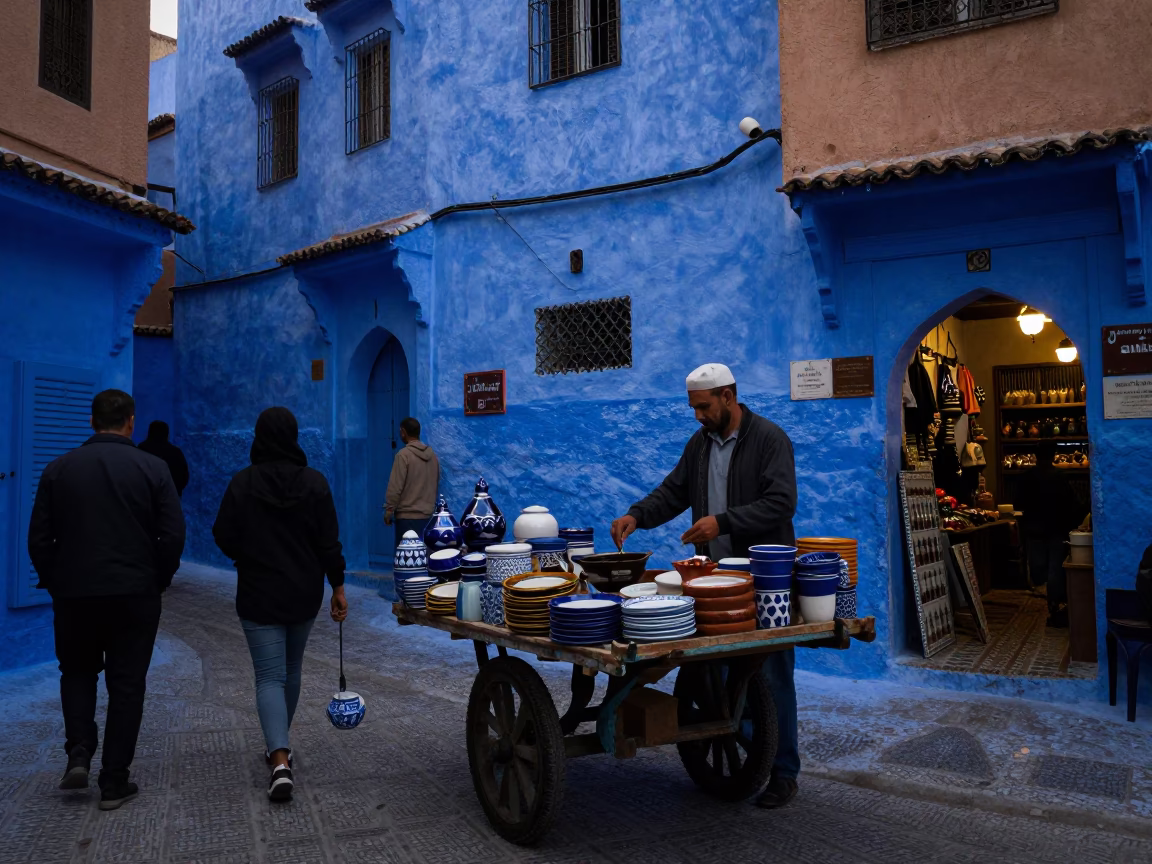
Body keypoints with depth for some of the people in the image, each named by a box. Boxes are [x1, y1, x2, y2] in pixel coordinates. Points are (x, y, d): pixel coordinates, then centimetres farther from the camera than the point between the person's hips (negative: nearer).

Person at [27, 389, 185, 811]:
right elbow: (173, 535, -8)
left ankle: (79, 752, 7)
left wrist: (55, 583, 13)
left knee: (77, 671, 23)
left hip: (74, 593, 2)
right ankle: (114, 783, 11)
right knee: (126, 684, 8)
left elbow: (38, 539, 0)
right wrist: (158, 582, 6)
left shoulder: (59, 469, 1)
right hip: (136, 594, -1)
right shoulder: (152, 468, -5)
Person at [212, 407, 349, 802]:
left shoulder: (243, 482, -10)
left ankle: (280, 760, -17)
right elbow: (329, 542, -7)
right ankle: (279, 746, 35)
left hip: (259, 595, -2)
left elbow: (224, 537, -5)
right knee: (291, 670, 21)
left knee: (270, 677, -1)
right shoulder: (314, 481, -7)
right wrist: (338, 587, 1)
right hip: (304, 593, 3)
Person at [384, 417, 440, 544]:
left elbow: (395, 487, -14)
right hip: (428, 515, 7)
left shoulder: (404, 455, -11)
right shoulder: (432, 454, 9)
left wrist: (388, 512, -6)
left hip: (407, 516, -7)